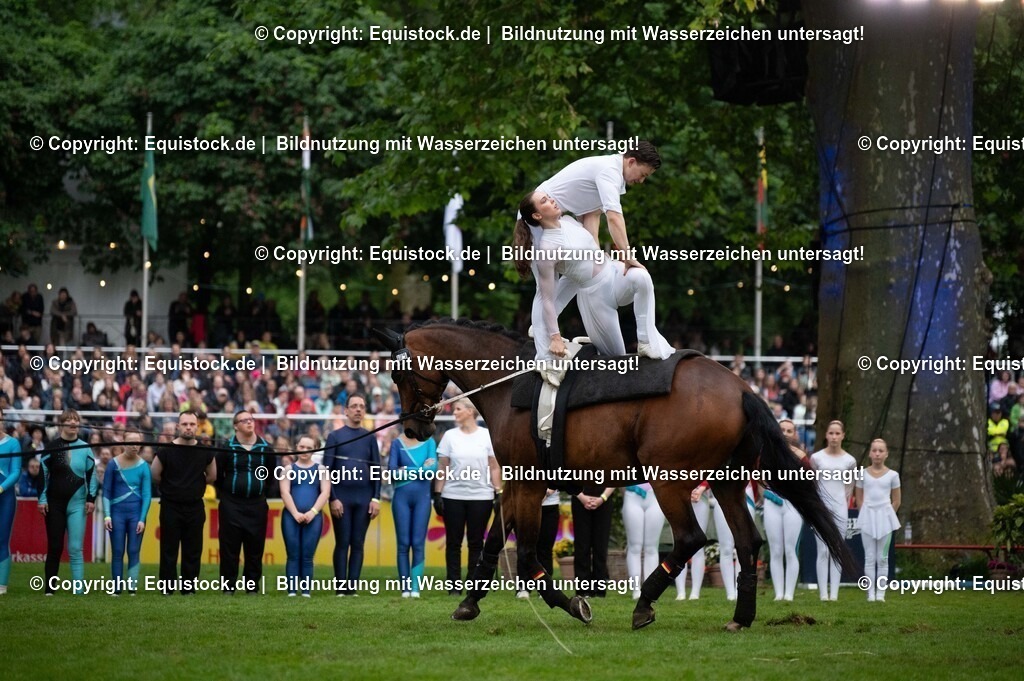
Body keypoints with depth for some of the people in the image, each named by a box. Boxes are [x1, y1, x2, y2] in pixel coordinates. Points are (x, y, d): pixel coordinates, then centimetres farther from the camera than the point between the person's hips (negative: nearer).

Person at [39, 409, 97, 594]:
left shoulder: (84, 448, 6)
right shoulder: (51, 447, 2)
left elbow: (92, 474, 8)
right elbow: (42, 473, 2)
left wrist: (91, 498, 1)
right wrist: (42, 499, -4)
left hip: (77, 504, 0)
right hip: (54, 503, 0)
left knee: (75, 549, -2)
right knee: (54, 547, 2)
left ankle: (79, 590, -1)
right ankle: (49, 588, 7)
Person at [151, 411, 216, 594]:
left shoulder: (205, 451, 1)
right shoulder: (166, 450, -7)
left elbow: (212, 476, 14)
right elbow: (155, 476, 1)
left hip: (195, 507, 2)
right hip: (170, 507, -2)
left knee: (193, 551, 4)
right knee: (168, 550, 0)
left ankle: (189, 588, 11)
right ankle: (167, 589, 5)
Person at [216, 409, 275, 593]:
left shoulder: (265, 448, 6)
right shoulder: (227, 448, -2)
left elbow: (273, 473, 17)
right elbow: (216, 474, 5)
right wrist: (224, 493, 8)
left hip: (257, 504, 2)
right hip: (231, 505, -2)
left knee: (255, 547, 3)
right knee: (230, 547, -2)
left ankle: (253, 586, 10)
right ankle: (228, 586, 4)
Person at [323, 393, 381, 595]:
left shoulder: (369, 438, 10)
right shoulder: (335, 436, 3)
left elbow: (377, 470, 10)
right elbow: (327, 470, 0)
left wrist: (376, 498, 0)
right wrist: (333, 498, -8)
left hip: (364, 499, 2)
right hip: (342, 498, -2)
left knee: (358, 544, 2)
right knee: (342, 543, -1)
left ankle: (352, 587, 3)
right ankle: (341, 588, 0)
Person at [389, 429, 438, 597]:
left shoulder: (429, 442, 4)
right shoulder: (397, 443, 4)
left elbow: (433, 467, -7)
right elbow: (392, 470, -6)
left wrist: (407, 471, -13)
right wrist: (421, 469, -10)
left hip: (422, 497, 0)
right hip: (402, 497, 0)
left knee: (418, 544, -3)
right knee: (403, 543, 0)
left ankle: (415, 587, -3)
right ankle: (405, 587, 2)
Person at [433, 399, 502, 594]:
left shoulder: (487, 436, 3)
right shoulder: (450, 436, 6)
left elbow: (494, 467, 3)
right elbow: (442, 468, 3)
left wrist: (498, 492, -4)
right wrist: (437, 494, -3)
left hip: (481, 497, -1)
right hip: (453, 496, 1)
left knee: (476, 542, 2)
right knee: (453, 542, 1)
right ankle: (454, 585, 5)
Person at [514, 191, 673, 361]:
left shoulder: (568, 221, 4)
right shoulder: (546, 248, -17)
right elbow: (547, 298, -16)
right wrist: (555, 337, -19)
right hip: (594, 295, -6)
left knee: (640, 276, -29)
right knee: (616, 356, -1)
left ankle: (646, 342, -15)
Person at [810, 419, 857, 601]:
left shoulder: (849, 461, 2)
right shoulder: (816, 458, -1)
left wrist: (844, 503, 8)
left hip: (840, 509, 1)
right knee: (823, 551, -3)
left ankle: (834, 593, 1)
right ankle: (823, 593, -4)